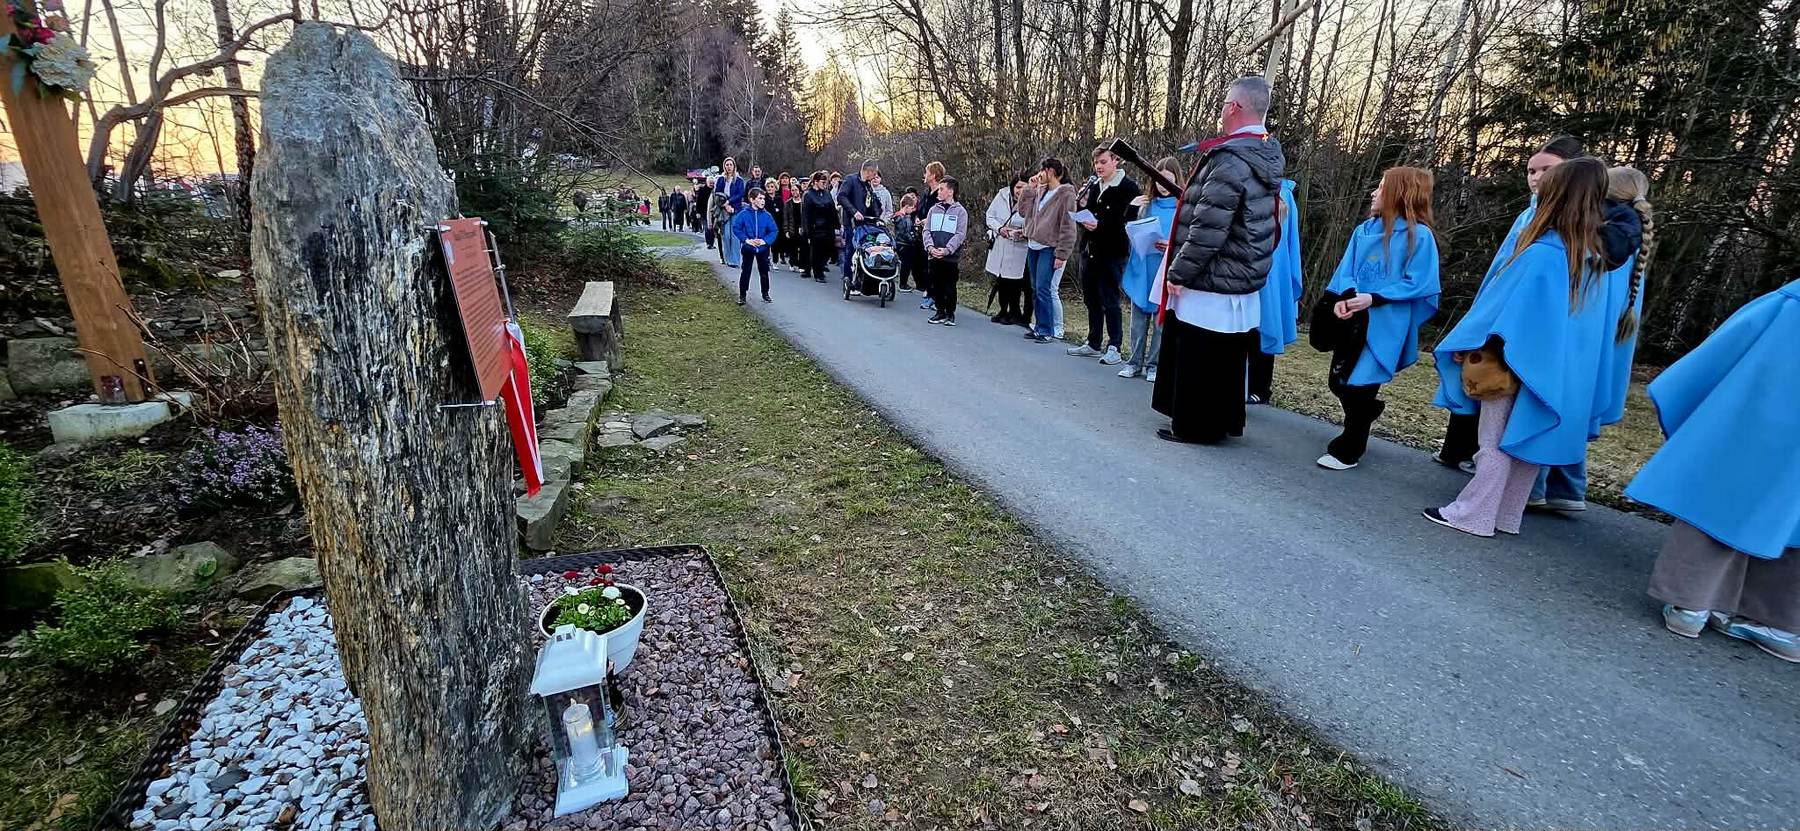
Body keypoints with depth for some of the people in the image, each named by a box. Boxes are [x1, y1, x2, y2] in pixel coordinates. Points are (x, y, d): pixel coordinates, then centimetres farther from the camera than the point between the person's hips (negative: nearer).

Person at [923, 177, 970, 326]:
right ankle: (940, 311, 20)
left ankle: (950, 314, 11)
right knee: (936, 286, 8)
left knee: (950, 287, -1)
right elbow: (927, 230, 8)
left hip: (951, 257, -4)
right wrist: (930, 246, -10)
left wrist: (947, 249, -19)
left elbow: (961, 234, -7)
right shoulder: (934, 209, 13)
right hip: (933, 256, 4)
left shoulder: (960, 211, 1)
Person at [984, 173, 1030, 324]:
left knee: (1014, 283, 2)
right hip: (999, 246, 4)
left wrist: (1026, 232, -28)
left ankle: (1014, 313, 19)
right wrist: (999, 228, -12)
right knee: (1000, 280, 14)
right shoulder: (1002, 196, -2)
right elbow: (989, 216, 4)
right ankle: (1003, 312, 30)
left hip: (1018, 249, -4)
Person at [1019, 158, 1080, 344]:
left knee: (1043, 288, -11)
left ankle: (1046, 330, -3)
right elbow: (1023, 210, 13)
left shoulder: (1066, 194, -9)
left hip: (1049, 248, -7)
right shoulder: (1040, 191, 12)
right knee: (1035, 289, 9)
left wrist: (1062, 254, -16)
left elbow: (1068, 226, -12)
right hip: (1033, 246, 7)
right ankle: (1040, 327, 17)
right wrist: (1029, 188, 5)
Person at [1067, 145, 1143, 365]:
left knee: (1109, 300, -4)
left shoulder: (1128, 187, -7)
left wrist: (1100, 225, -22)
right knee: (1091, 299, 12)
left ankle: (1114, 347, 5)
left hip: (1112, 252, -7)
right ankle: (1093, 344, 23)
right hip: (1090, 249, 7)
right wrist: (1081, 208, -5)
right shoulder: (1093, 185, 12)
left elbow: (1127, 221, -14)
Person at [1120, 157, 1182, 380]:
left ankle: (1154, 364, 13)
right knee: (1139, 318, 9)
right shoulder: (1147, 204, 8)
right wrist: (1132, 210, -2)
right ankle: (1135, 362, 18)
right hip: (1141, 269, 3)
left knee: (1161, 320, 3)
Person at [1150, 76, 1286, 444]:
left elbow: (1207, 230, -24)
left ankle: (1195, 427, 11)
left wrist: (1178, 272, -14)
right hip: (1242, 282, 10)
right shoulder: (1268, 155, 12)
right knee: (1226, 358, 18)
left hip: (1211, 285, -10)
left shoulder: (1231, 160, -19)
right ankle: (1224, 422, 29)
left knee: (1196, 359, 1)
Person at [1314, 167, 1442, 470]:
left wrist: (1373, 298, -21)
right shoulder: (1364, 229, 7)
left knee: (1359, 385, 0)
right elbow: (1346, 271, 6)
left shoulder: (1419, 235, -9)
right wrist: (1345, 297, -14)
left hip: (1385, 325, -6)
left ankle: (1349, 449, 16)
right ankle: (1367, 411, 46)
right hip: (1354, 319, 6)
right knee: (1338, 380, 15)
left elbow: (1418, 284, -12)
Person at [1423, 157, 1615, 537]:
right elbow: (1592, 328, 10)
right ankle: (1506, 516, 21)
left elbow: (1507, 304, -14)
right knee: (1524, 443, 12)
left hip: (1514, 365, -7)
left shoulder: (1542, 254, -17)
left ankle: (1473, 515, 5)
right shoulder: (1593, 261, 7)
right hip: (1558, 373, 7)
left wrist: (1472, 346, -5)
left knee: (1496, 442, -1)